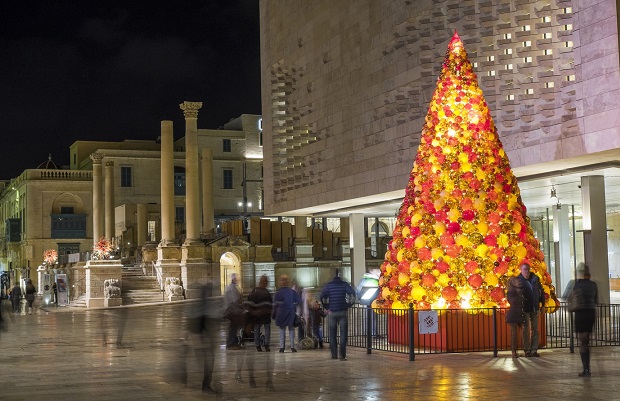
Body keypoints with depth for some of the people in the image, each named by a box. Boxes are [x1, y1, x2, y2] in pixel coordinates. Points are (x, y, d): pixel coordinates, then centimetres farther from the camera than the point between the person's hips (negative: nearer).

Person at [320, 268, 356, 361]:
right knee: (343, 334, 2)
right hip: (343, 312, -1)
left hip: (332, 312, 1)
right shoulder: (344, 284, -1)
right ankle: (342, 355, -4)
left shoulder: (328, 285, 1)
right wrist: (348, 305, 1)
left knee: (332, 334, 9)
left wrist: (327, 308, 6)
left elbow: (322, 297, -2)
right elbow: (353, 294, -8)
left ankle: (334, 354, 8)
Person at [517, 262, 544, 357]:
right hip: (525, 309, -4)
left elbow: (541, 291, 9)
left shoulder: (535, 278, 2)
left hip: (535, 308, 4)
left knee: (535, 329, 5)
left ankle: (534, 350, 8)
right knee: (526, 330, 2)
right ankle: (527, 350, 7)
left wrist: (542, 304, 8)